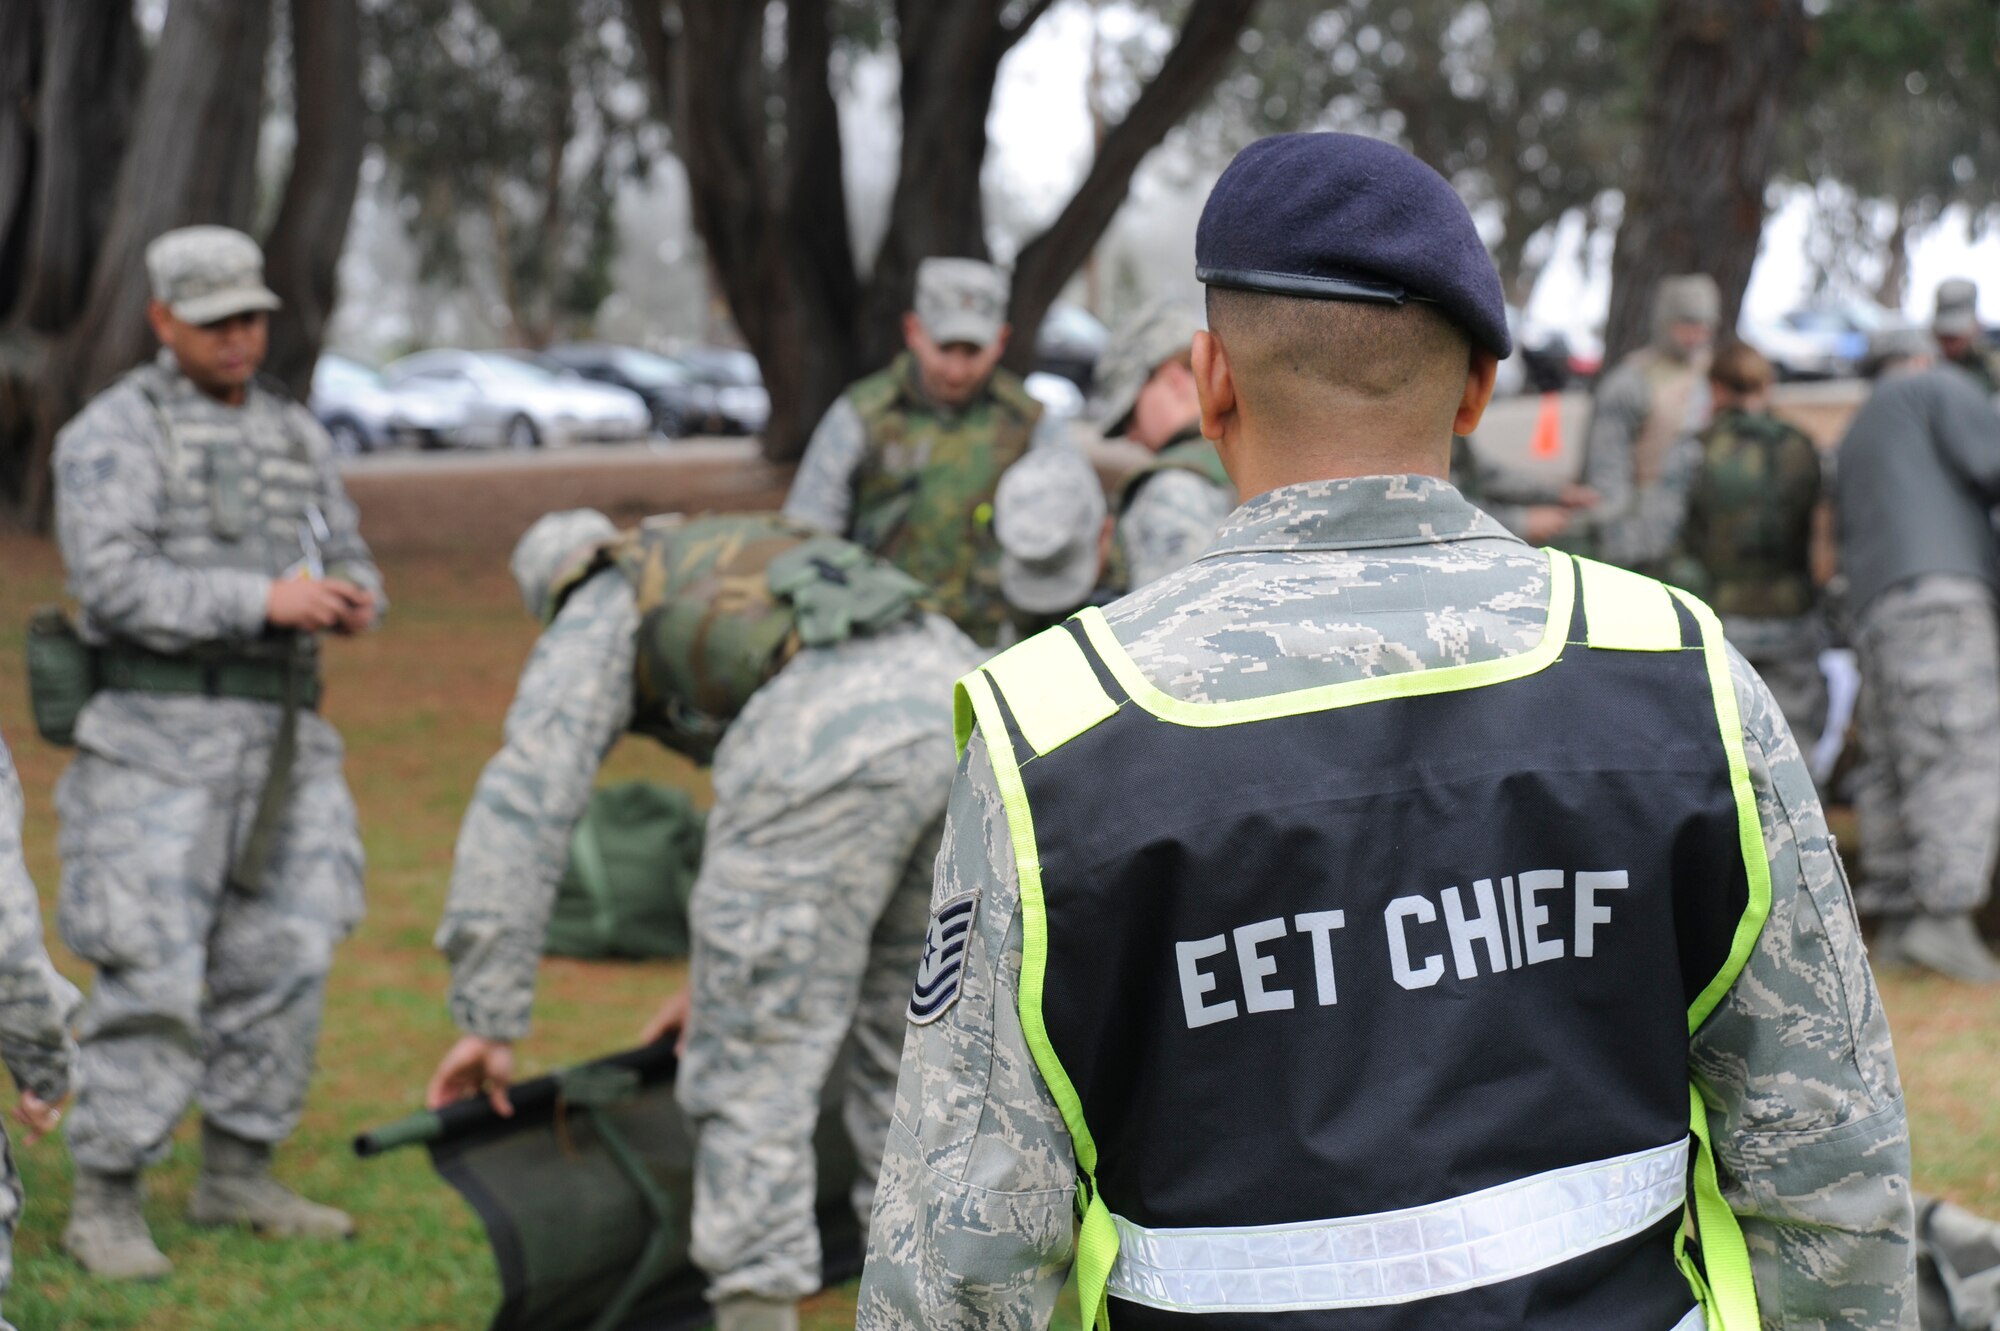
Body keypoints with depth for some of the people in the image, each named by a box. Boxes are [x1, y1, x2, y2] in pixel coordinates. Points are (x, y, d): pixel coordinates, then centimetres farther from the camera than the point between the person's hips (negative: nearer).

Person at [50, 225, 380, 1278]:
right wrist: (262, 602, -27)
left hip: (276, 742, 6)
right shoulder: (112, 433, -8)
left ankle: (236, 1179, 18)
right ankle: (105, 1205, 1)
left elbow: (344, 566, 14)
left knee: (278, 963, 6)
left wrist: (352, 601, -12)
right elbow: (112, 585, -19)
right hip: (157, 738, -6)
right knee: (151, 981, -9)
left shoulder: (293, 434, 13)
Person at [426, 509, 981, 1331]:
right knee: (908, 1046, 21)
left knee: (754, 1071, 4)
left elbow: (519, 813, 15)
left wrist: (487, 1022, 17)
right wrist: (729, 970, 54)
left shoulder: (596, 616, 24)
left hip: (831, 743, -7)